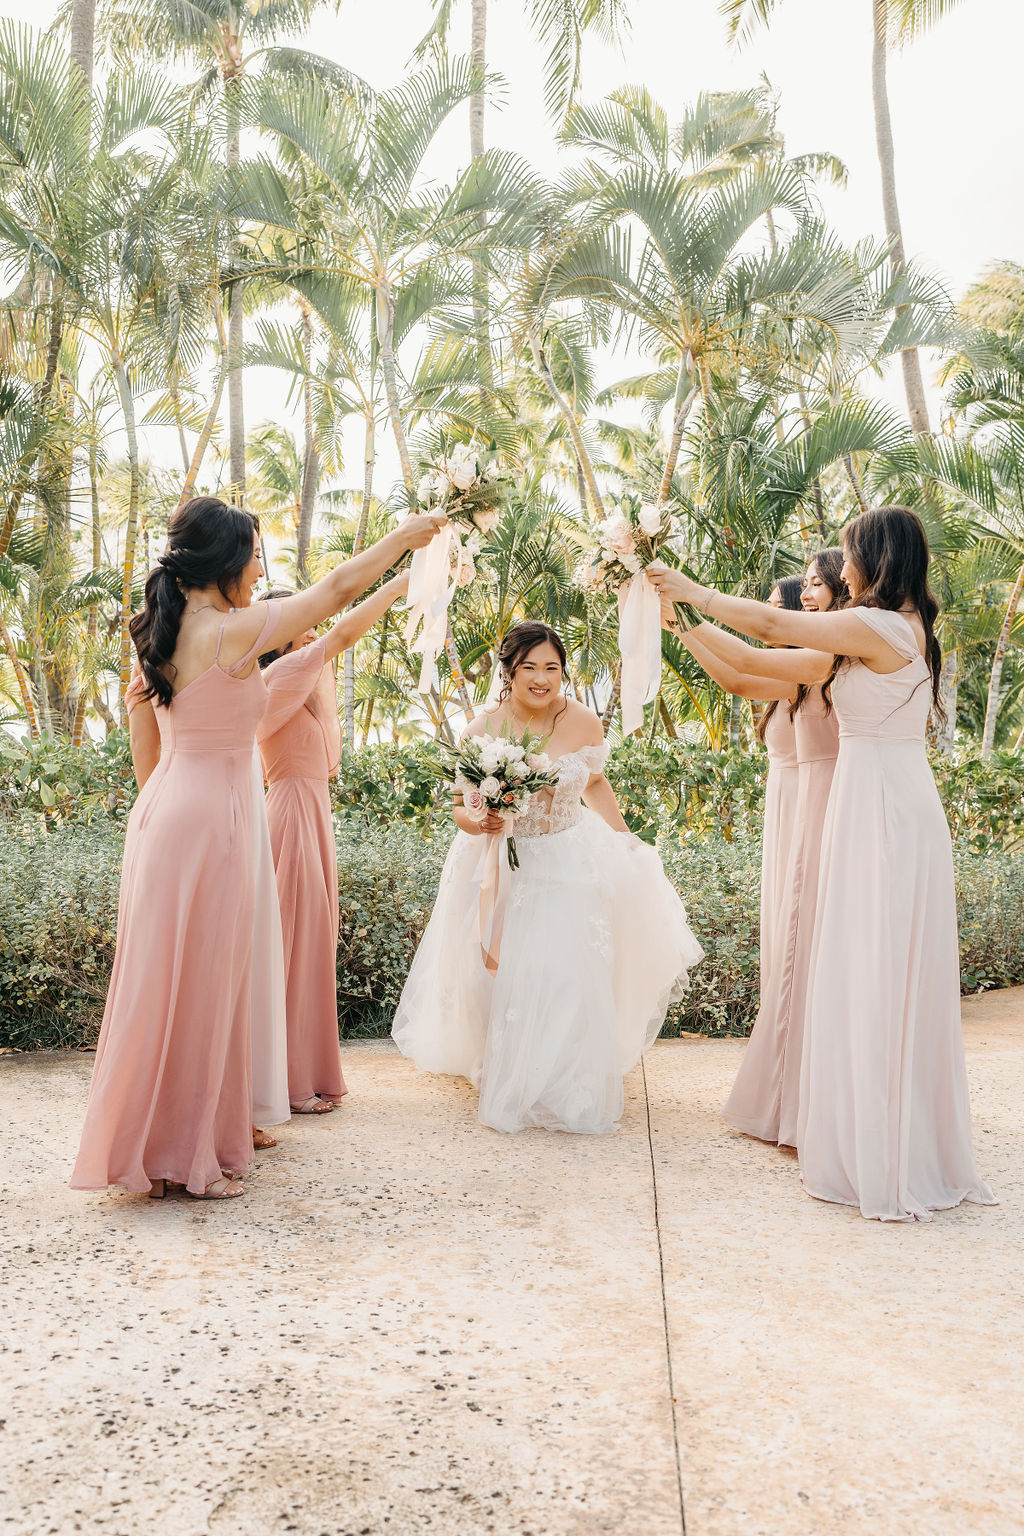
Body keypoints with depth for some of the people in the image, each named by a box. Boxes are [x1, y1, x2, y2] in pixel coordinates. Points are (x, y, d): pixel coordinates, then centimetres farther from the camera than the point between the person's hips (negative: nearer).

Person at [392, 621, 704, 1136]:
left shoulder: (583, 722, -9)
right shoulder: (483, 730, -12)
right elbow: (462, 807, -7)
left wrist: (628, 843, 8)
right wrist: (479, 822, -29)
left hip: (571, 866, 1)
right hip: (506, 868, 0)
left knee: (572, 974, -3)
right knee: (511, 980, 2)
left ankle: (573, 1095, 16)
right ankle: (516, 1088, 24)